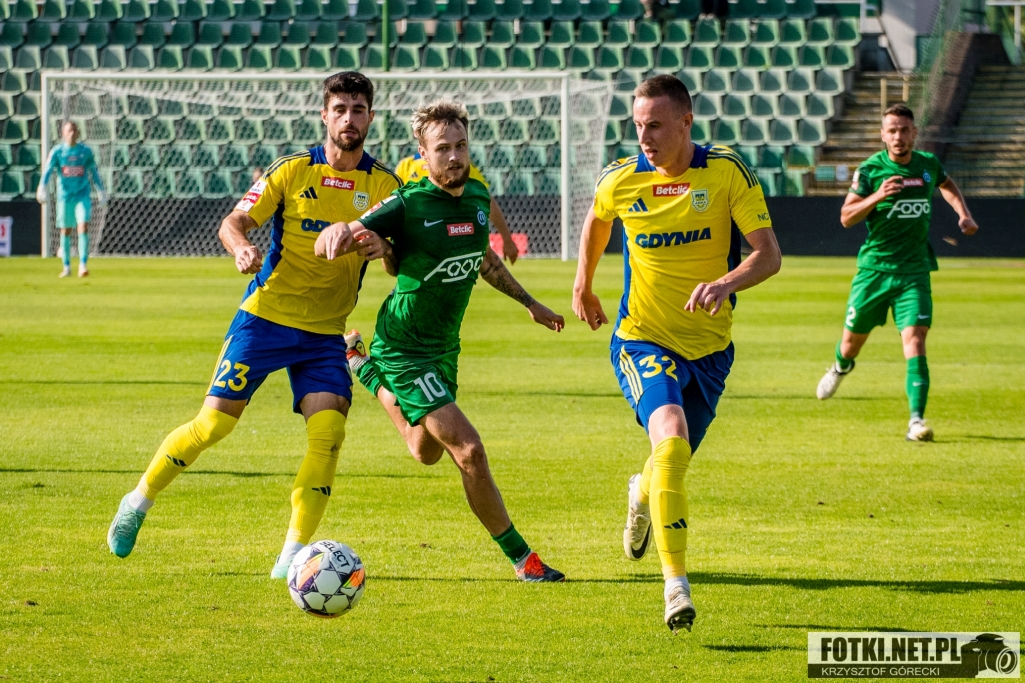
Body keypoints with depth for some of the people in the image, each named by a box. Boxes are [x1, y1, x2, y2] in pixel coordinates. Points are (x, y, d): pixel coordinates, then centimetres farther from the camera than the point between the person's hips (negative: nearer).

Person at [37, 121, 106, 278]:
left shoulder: (85, 151, 2)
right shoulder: (57, 151, -2)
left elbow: (94, 172, 11)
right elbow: (48, 170, -10)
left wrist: (101, 190, 14)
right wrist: (43, 187, -24)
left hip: (82, 195, 0)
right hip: (64, 195, 0)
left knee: (83, 226, -15)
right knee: (65, 230, 7)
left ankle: (83, 264, -15)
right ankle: (66, 267, 19)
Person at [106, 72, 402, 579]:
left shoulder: (383, 184, -2)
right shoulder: (293, 171, -4)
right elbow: (234, 222, -5)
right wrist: (241, 248, -28)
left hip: (326, 333, 1)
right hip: (266, 316, -1)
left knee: (329, 431, -17)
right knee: (213, 423, -4)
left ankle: (293, 555, -9)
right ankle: (138, 502, 18)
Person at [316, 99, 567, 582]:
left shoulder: (478, 197, -2)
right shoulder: (408, 204, -22)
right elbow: (322, 246, -24)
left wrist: (529, 302, 27)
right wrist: (340, 233, -47)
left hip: (443, 345, 8)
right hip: (403, 349, -8)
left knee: (427, 453, 26)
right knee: (468, 450, -16)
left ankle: (366, 369, 46)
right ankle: (520, 557, -4)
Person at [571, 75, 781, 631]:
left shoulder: (728, 173, -12)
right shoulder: (619, 180, -8)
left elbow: (768, 253, -14)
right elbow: (597, 220, 17)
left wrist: (726, 283, -33)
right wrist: (583, 284, 27)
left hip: (709, 345, 2)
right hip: (642, 340, -2)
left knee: (673, 463, 15)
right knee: (671, 437, -28)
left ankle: (642, 495, 57)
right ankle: (676, 583, -30)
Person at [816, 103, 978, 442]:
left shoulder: (929, 164, 3)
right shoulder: (870, 169, -8)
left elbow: (946, 184, 28)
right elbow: (846, 217, -9)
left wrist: (963, 214, 14)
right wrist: (877, 196, -25)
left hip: (914, 271, 1)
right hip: (874, 266, -1)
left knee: (915, 339, -16)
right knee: (853, 340, 11)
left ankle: (916, 420, -20)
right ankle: (841, 367, 50)